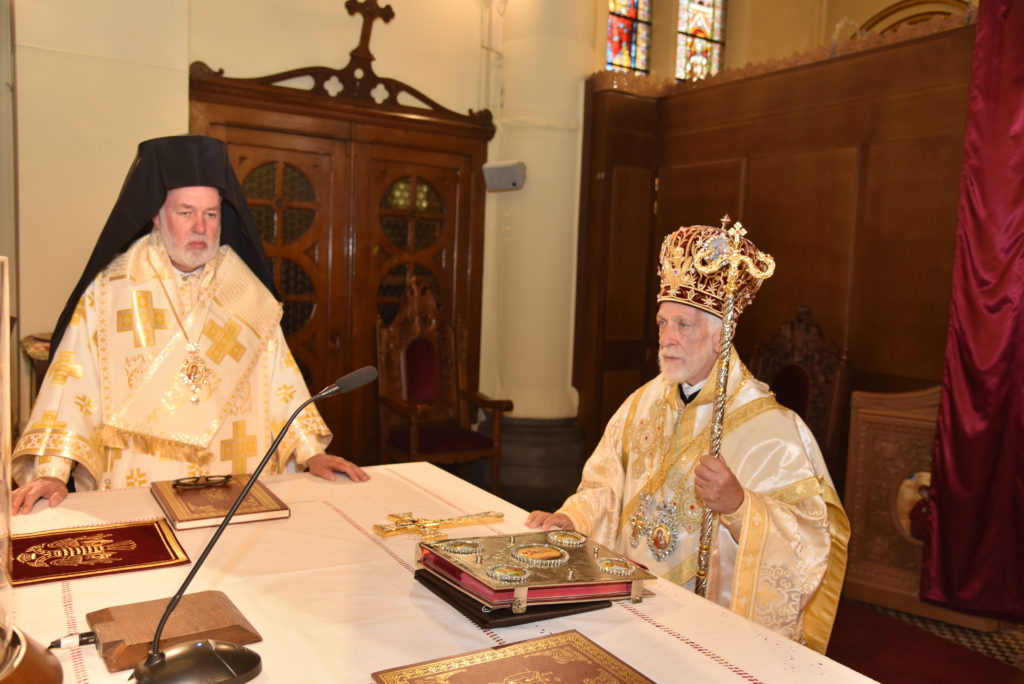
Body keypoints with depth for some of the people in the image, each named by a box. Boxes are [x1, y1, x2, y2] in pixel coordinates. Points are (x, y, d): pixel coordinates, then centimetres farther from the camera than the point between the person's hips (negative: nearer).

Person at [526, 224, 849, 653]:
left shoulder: (769, 426, -12)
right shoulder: (644, 403, 8)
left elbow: (812, 534, -15)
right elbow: (608, 488, 12)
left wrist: (739, 505, -30)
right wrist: (569, 519, -5)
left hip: (714, 617, -5)